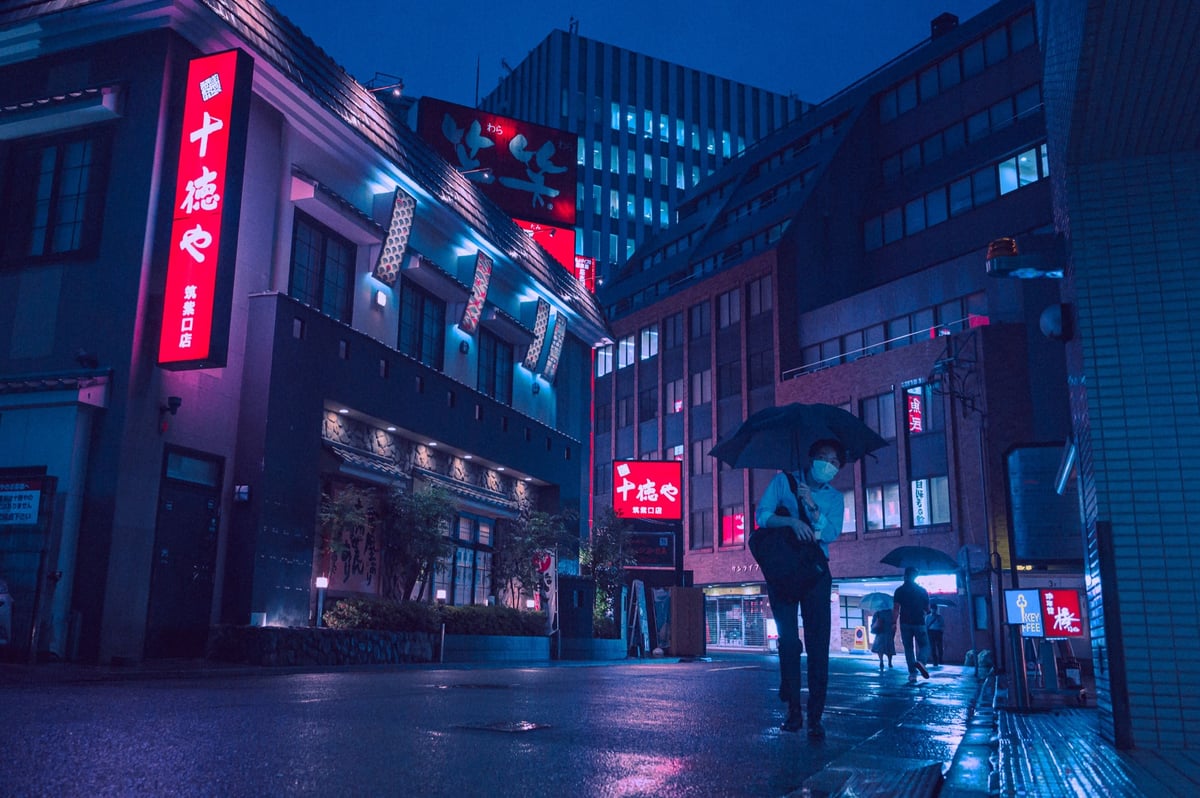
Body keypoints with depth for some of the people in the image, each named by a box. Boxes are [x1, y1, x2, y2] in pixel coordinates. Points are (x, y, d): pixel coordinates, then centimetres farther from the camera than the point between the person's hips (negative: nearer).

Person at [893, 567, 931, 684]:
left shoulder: (899, 590, 1)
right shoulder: (922, 590, 4)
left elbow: (896, 608, -7)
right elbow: (927, 608, 6)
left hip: (905, 623, 0)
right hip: (919, 623, 0)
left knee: (908, 648, 7)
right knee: (924, 645, 10)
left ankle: (912, 674, 1)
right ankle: (920, 661, -21)